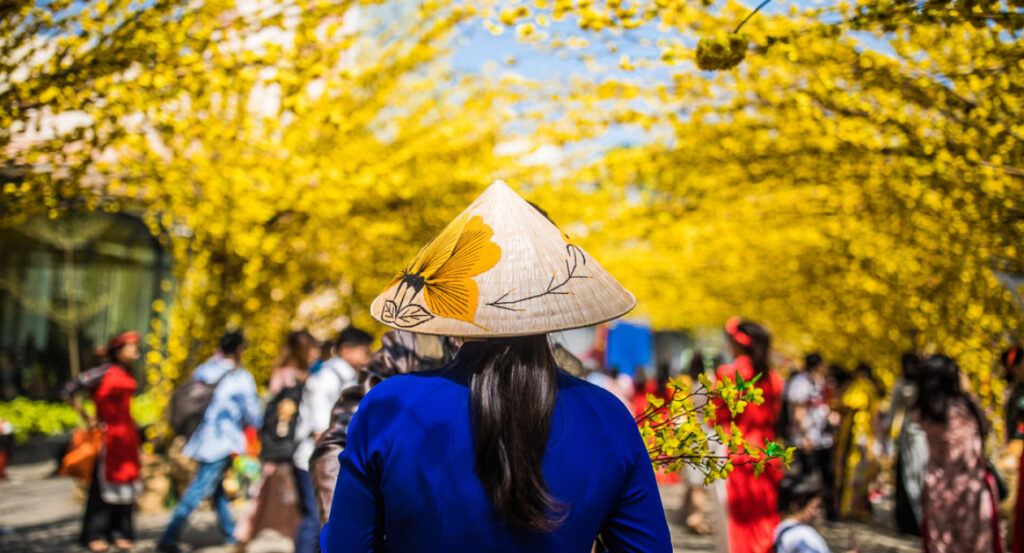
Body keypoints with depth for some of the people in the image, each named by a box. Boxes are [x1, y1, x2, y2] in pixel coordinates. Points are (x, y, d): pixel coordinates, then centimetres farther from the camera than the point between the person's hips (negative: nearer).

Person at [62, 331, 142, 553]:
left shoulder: (127, 374, 10)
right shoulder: (102, 373, -11)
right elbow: (69, 391, -10)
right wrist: (86, 418, -8)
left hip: (127, 433, 7)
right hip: (107, 434, -6)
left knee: (125, 481, 7)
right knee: (104, 483, -2)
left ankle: (120, 533, 16)